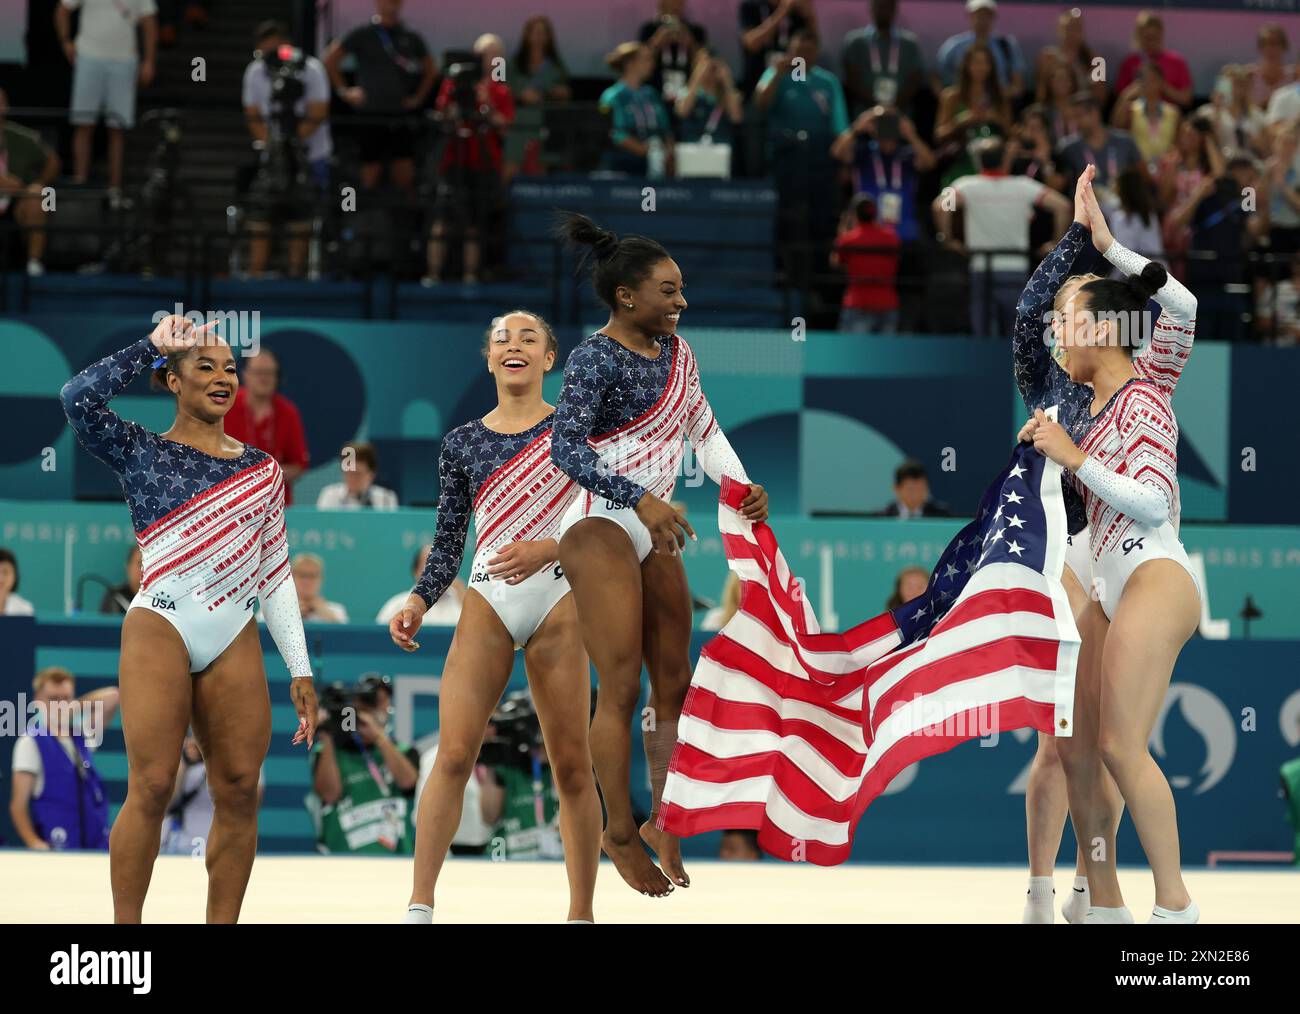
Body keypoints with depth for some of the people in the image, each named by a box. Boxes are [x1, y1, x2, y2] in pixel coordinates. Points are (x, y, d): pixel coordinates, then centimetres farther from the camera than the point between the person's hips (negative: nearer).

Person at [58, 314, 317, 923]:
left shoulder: (261, 470, 15)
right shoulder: (140, 451, 5)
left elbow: (276, 575, 15)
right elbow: (78, 398, -13)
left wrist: (300, 669, 9)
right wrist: (150, 346, -3)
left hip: (235, 641, 4)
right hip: (160, 629, -4)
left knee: (238, 791, -3)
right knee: (152, 787, -10)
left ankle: (221, 928, 2)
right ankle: (126, 930, -7)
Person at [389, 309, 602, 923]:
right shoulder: (463, 442, 12)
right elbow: (448, 541, 14)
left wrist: (549, 548, -14)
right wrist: (419, 602, 0)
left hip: (557, 601, -1)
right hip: (487, 601, 1)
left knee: (572, 765, -1)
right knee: (453, 755, -10)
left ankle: (581, 913, 5)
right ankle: (419, 906, -11)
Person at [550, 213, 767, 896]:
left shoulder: (674, 352, 9)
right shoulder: (595, 359, -15)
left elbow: (704, 428, 14)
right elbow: (566, 448, -23)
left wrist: (739, 484, -3)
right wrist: (640, 500, -31)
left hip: (654, 532, 8)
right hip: (599, 526, -8)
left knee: (673, 681, 11)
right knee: (622, 685, -9)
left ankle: (662, 821, 25)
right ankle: (619, 833, 2)